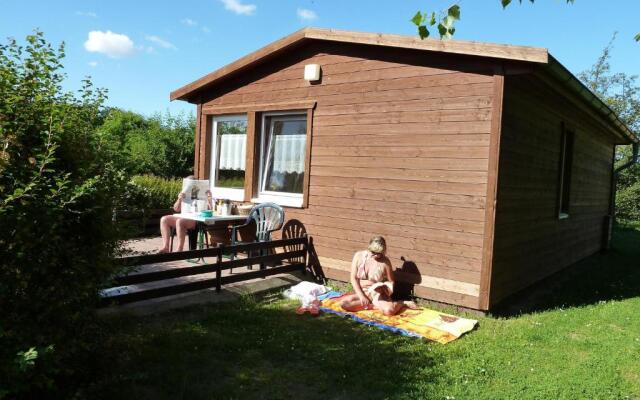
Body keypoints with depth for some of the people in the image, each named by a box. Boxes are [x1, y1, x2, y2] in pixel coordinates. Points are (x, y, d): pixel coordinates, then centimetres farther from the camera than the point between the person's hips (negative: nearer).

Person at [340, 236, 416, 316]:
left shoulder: (385, 262, -11)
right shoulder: (359, 256, -8)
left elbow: (391, 281, 3)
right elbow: (353, 278, -6)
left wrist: (389, 289, -19)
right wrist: (361, 296, -14)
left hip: (378, 294, -3)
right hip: (361, 292, 3)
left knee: (389, 310, -34)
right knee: (344, 303, -27)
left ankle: (403, 303, -1)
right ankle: (375, 305, -12)